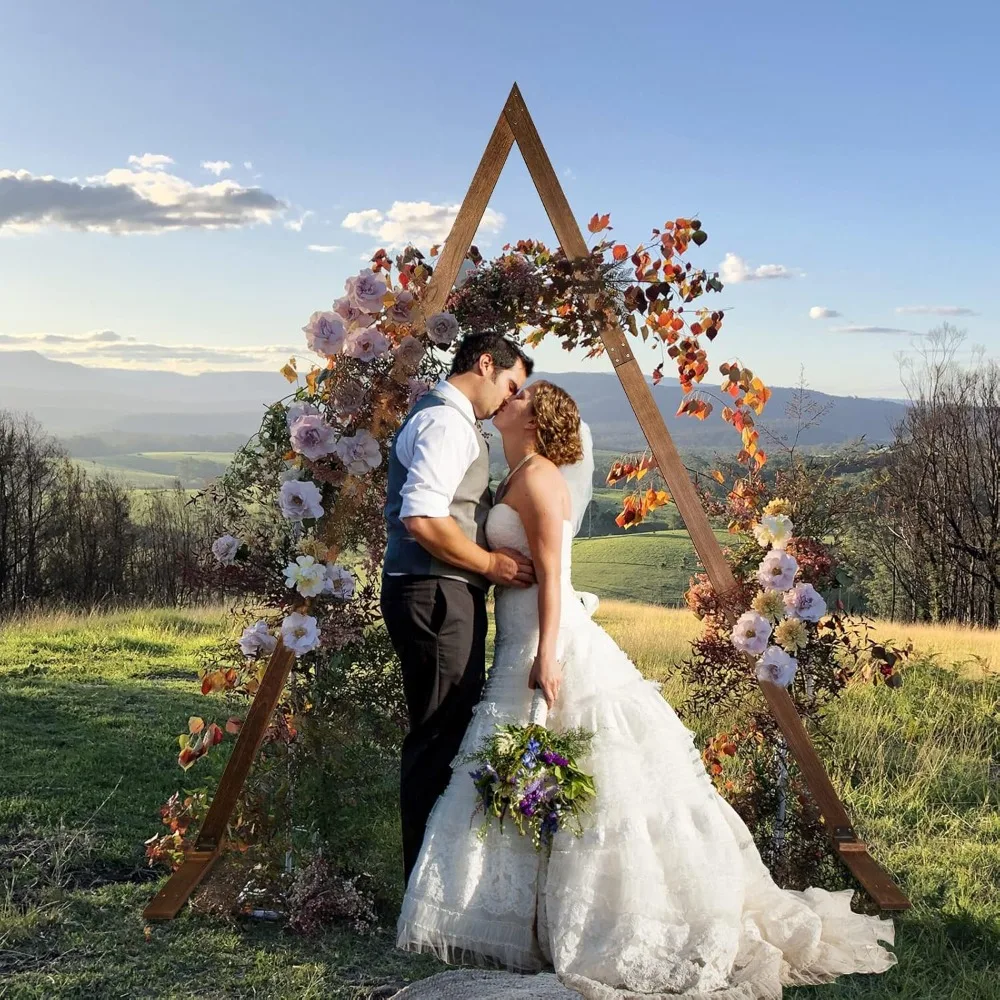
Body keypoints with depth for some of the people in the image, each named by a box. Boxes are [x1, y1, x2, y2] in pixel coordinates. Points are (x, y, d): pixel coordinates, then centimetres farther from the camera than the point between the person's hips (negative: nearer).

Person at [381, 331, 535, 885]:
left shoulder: (446, 417, 22)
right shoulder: (446, 422, -13)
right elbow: (422, 519, -24)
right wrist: (489, 562, -15)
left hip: (443, 595, 11)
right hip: (437, 596, -11)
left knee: (448, 733, 15)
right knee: (440, 737, -6)